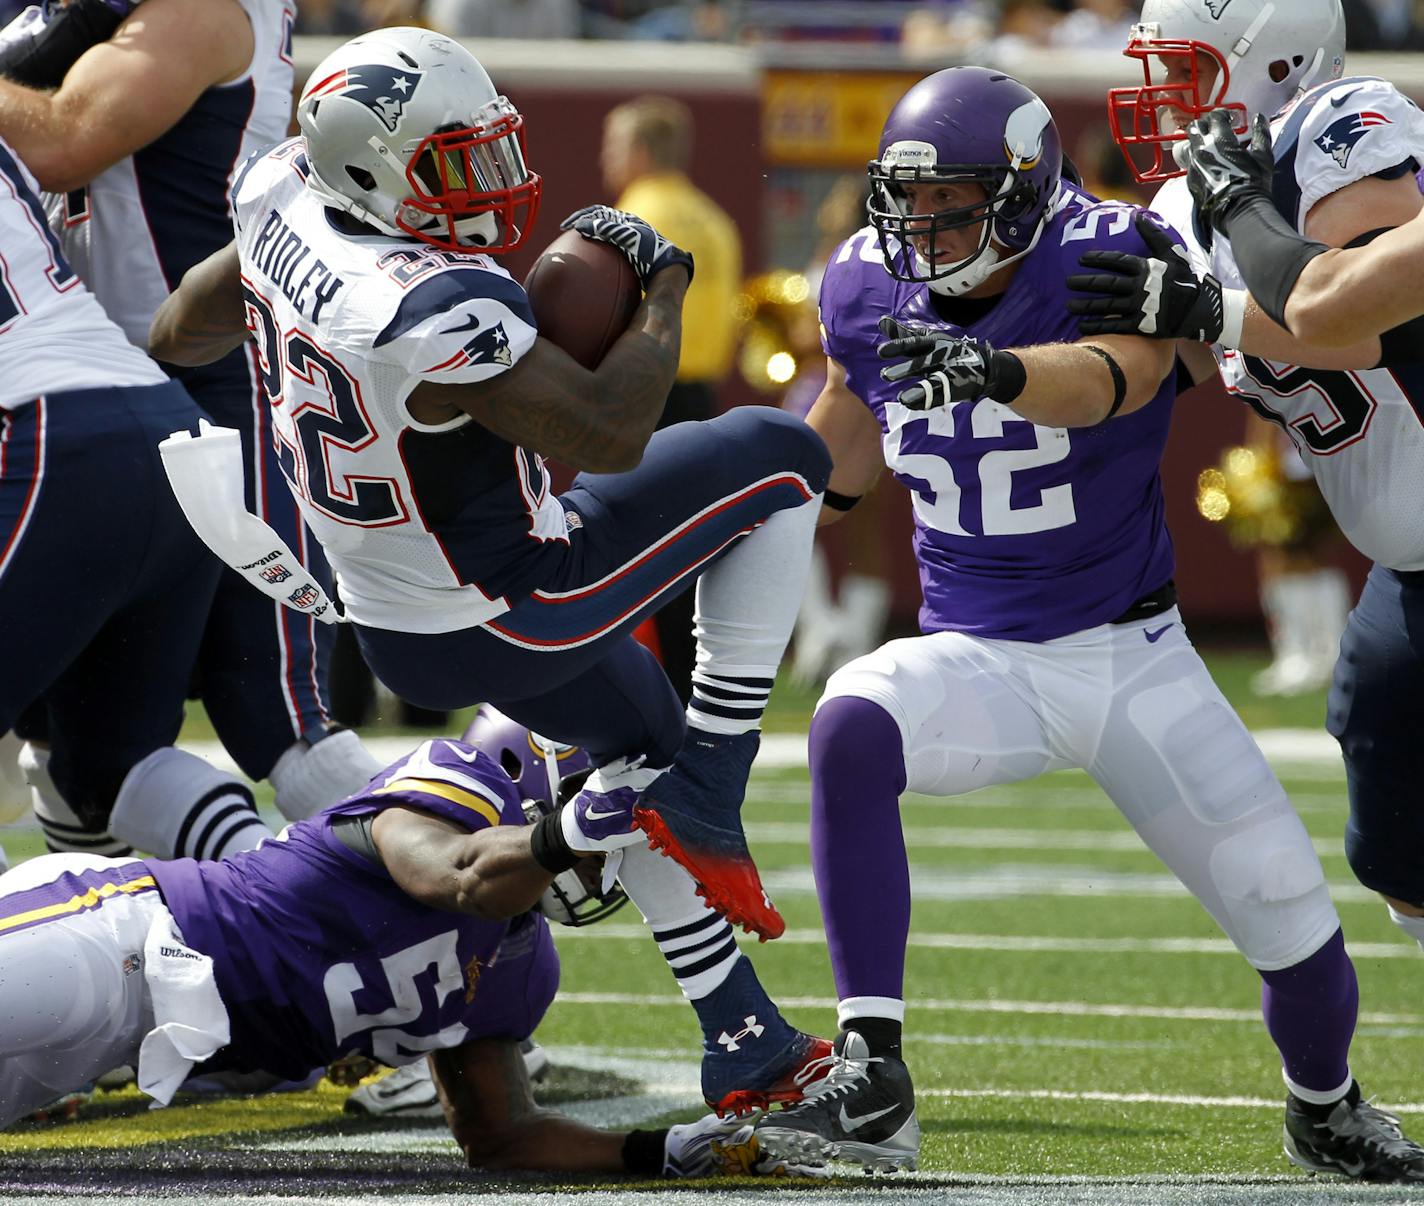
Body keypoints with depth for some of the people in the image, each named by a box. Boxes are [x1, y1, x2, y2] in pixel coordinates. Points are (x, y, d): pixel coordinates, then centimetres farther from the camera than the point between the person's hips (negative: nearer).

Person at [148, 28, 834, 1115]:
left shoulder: (288, 203, -9)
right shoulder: (440, 313, -35)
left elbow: (183, 334, 9)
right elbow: (610, 433, -29)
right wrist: (664, 285, -15)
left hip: (395, 633, 9)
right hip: (509, 630, -9)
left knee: (645, 756, 30)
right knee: (778, 456, 1)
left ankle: (743, 1039, 37)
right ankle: (707, 797, 3)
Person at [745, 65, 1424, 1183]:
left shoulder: (1107, 256, -17)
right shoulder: (870, 286, -3)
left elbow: (1115, 377, -41)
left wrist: (993, 366, -60)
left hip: (1132, 655, -2)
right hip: (976, 659, 2)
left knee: (1290, 911, -4)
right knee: (849, 727, -32)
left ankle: (1327, 1110, 32)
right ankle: (870, 1081, -33)